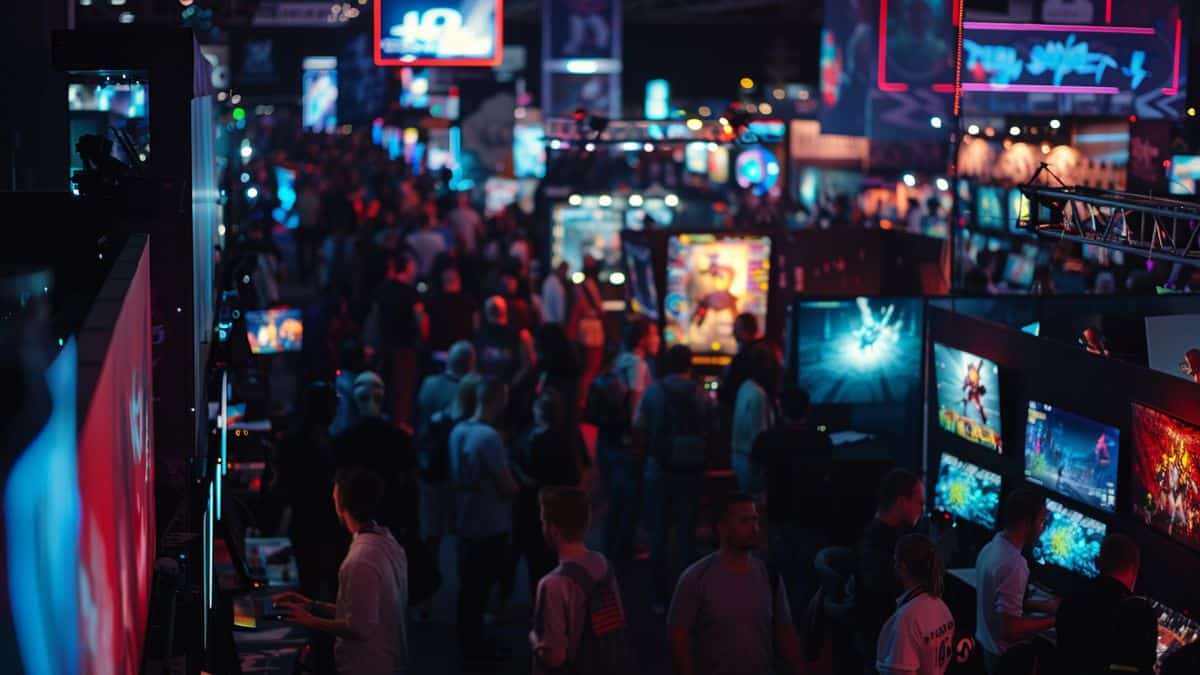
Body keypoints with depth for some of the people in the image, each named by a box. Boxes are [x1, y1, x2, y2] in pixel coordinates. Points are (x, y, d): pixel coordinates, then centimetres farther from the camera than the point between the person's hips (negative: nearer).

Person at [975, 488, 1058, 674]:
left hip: (985, 644, 9)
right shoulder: (1013, 565, -28)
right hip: (1006, 657, -9)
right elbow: (1011, 630, -28)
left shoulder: (992, 547, 2)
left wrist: (1044, 606, 9)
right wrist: (1055, 620, -18)